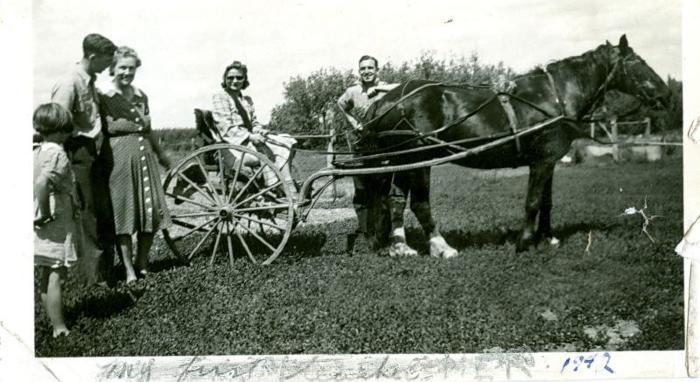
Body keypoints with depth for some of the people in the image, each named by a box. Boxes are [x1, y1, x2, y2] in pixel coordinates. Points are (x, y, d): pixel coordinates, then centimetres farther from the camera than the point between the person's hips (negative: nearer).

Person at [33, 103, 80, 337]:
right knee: (55, 277, -5)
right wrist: (45, 213, -20)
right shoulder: (57, 153, -16)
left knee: (45, 278, 16)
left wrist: (40, 212, 15)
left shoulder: (36, 152, 10)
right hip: (58, 226, -9)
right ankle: (59, 328, 0)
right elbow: (42, 183, -30)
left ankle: (54, 321, 29)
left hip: (41, 228, 9)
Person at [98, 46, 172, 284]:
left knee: (151, 211, 3)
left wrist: (161, 154, 31)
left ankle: (142, 264, 18)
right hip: (119, 157, -5)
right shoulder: (105, 97, 0)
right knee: (124, 213, -2)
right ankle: (129, 269, 6)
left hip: (145, 155, 6)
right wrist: (138, 124, -5)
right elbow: (109, 127, -12)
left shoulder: (141, 96, 18)